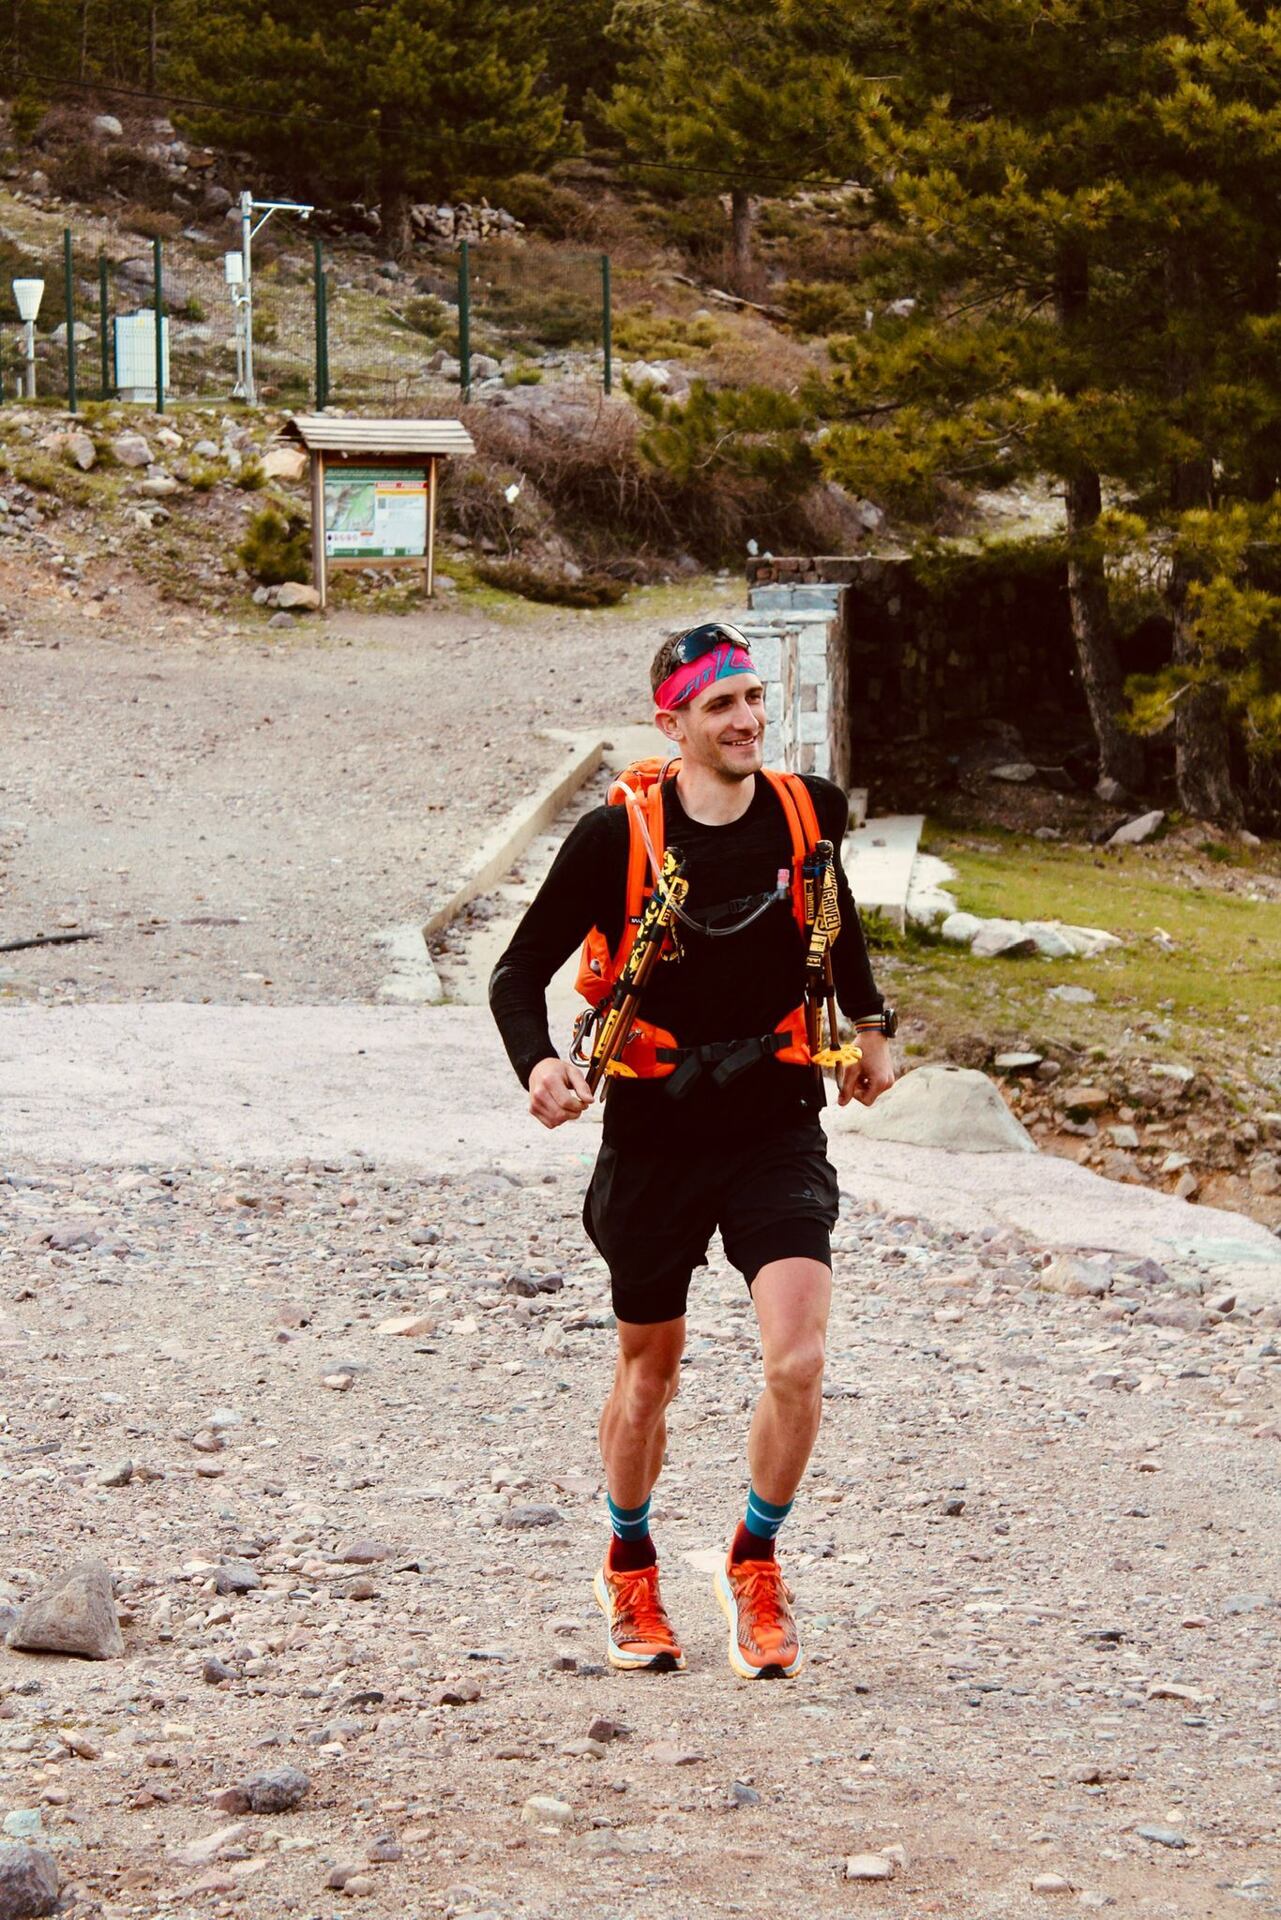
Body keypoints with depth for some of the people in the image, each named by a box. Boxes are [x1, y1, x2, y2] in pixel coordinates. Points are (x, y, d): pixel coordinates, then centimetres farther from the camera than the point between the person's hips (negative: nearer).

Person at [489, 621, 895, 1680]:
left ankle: (756, 1562, 9)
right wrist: (539, 1061, -23)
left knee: (797, 1364, -15)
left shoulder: (807, 811, -4)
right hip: (655, 1134, -1)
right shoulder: (617, 837, -13)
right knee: (649, 1371, 14)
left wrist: (871, 1024, 19)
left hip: (778, 1127, 1)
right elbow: (520, 970, -5)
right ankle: (631, 1568, 39)